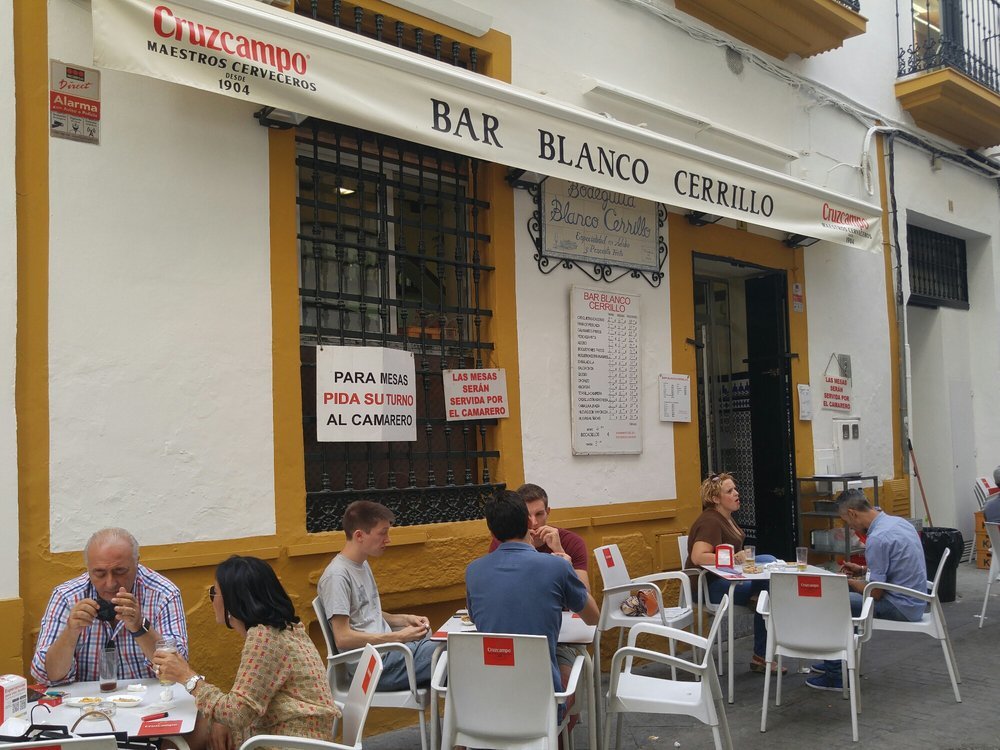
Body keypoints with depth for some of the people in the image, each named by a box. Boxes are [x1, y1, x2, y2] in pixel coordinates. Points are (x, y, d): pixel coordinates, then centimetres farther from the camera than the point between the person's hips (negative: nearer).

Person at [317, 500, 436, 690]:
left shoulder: (363, 565, 16)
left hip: (388, 648, 9)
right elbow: (343, 638, -18)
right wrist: (398, 637, -17)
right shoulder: (337, 576, -14)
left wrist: (406, 619, 9)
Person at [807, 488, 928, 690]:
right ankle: (838, 661, 30)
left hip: (901, 606, -10)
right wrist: (863, 570, 15)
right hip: (912, 599, 10)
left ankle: (838, 675, 5)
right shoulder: (897, 521, 5)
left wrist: (849, 581, -3)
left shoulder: (877, 538, -24)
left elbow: (875, 593, -20)